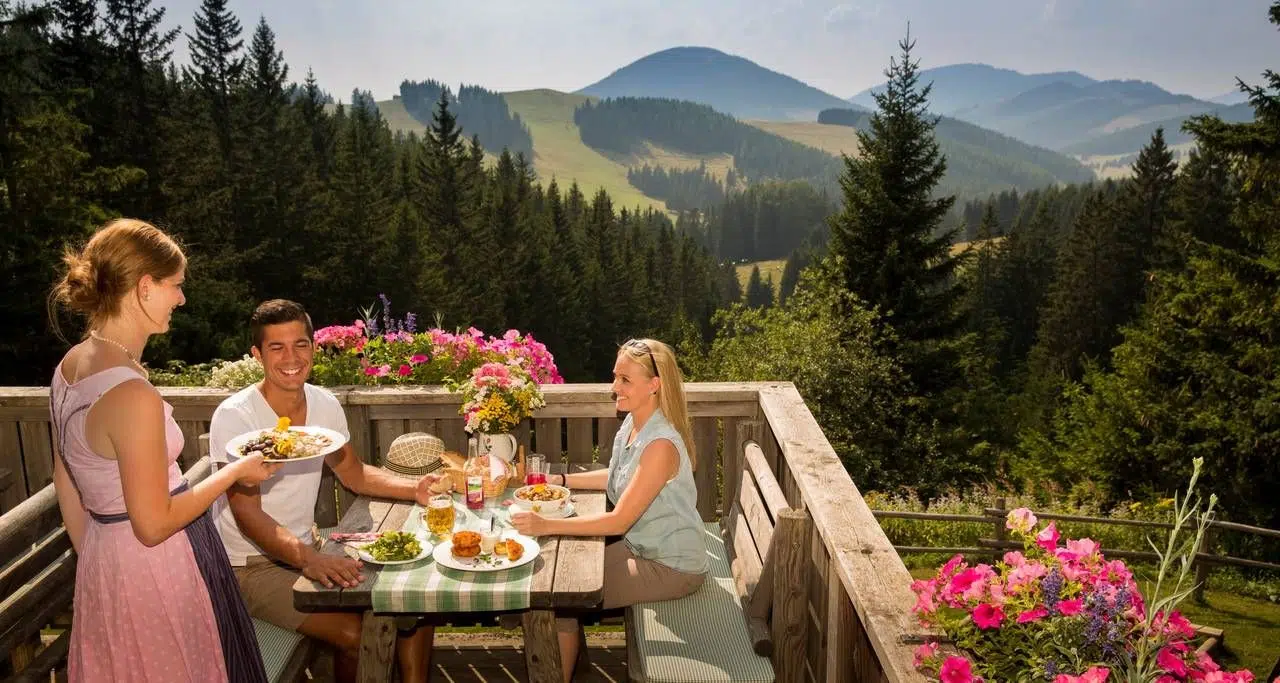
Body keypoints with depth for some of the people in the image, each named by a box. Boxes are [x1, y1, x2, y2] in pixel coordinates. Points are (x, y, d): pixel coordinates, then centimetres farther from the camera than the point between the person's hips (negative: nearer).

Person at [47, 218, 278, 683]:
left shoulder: (69, 367, 0)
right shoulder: (132, 395, -28)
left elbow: (66, 485, 10)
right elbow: (154, 525, -22)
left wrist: (93, 561, 21)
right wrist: (235, 472, -11)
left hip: (101, 563, 8)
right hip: (156, 570, -8)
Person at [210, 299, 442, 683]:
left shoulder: (324, 405, -1)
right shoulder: (234, 417, -19)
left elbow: (354, 473, 11)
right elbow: (248, 515, -23)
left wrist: (414, 488, -8)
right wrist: (307, 559, -40)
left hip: (309, 549, 6)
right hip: (252, 565, -6)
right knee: (357, 634, -23)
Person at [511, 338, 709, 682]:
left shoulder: (661, 444, -28)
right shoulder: (632, 425, -1)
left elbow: (619, 521, -27)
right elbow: (617, 477, 16)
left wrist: (547, 525, -27)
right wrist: (561, 480, 6)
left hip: (671, 566, -8)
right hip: (640, 547, 8)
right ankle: (572, 654, 25)